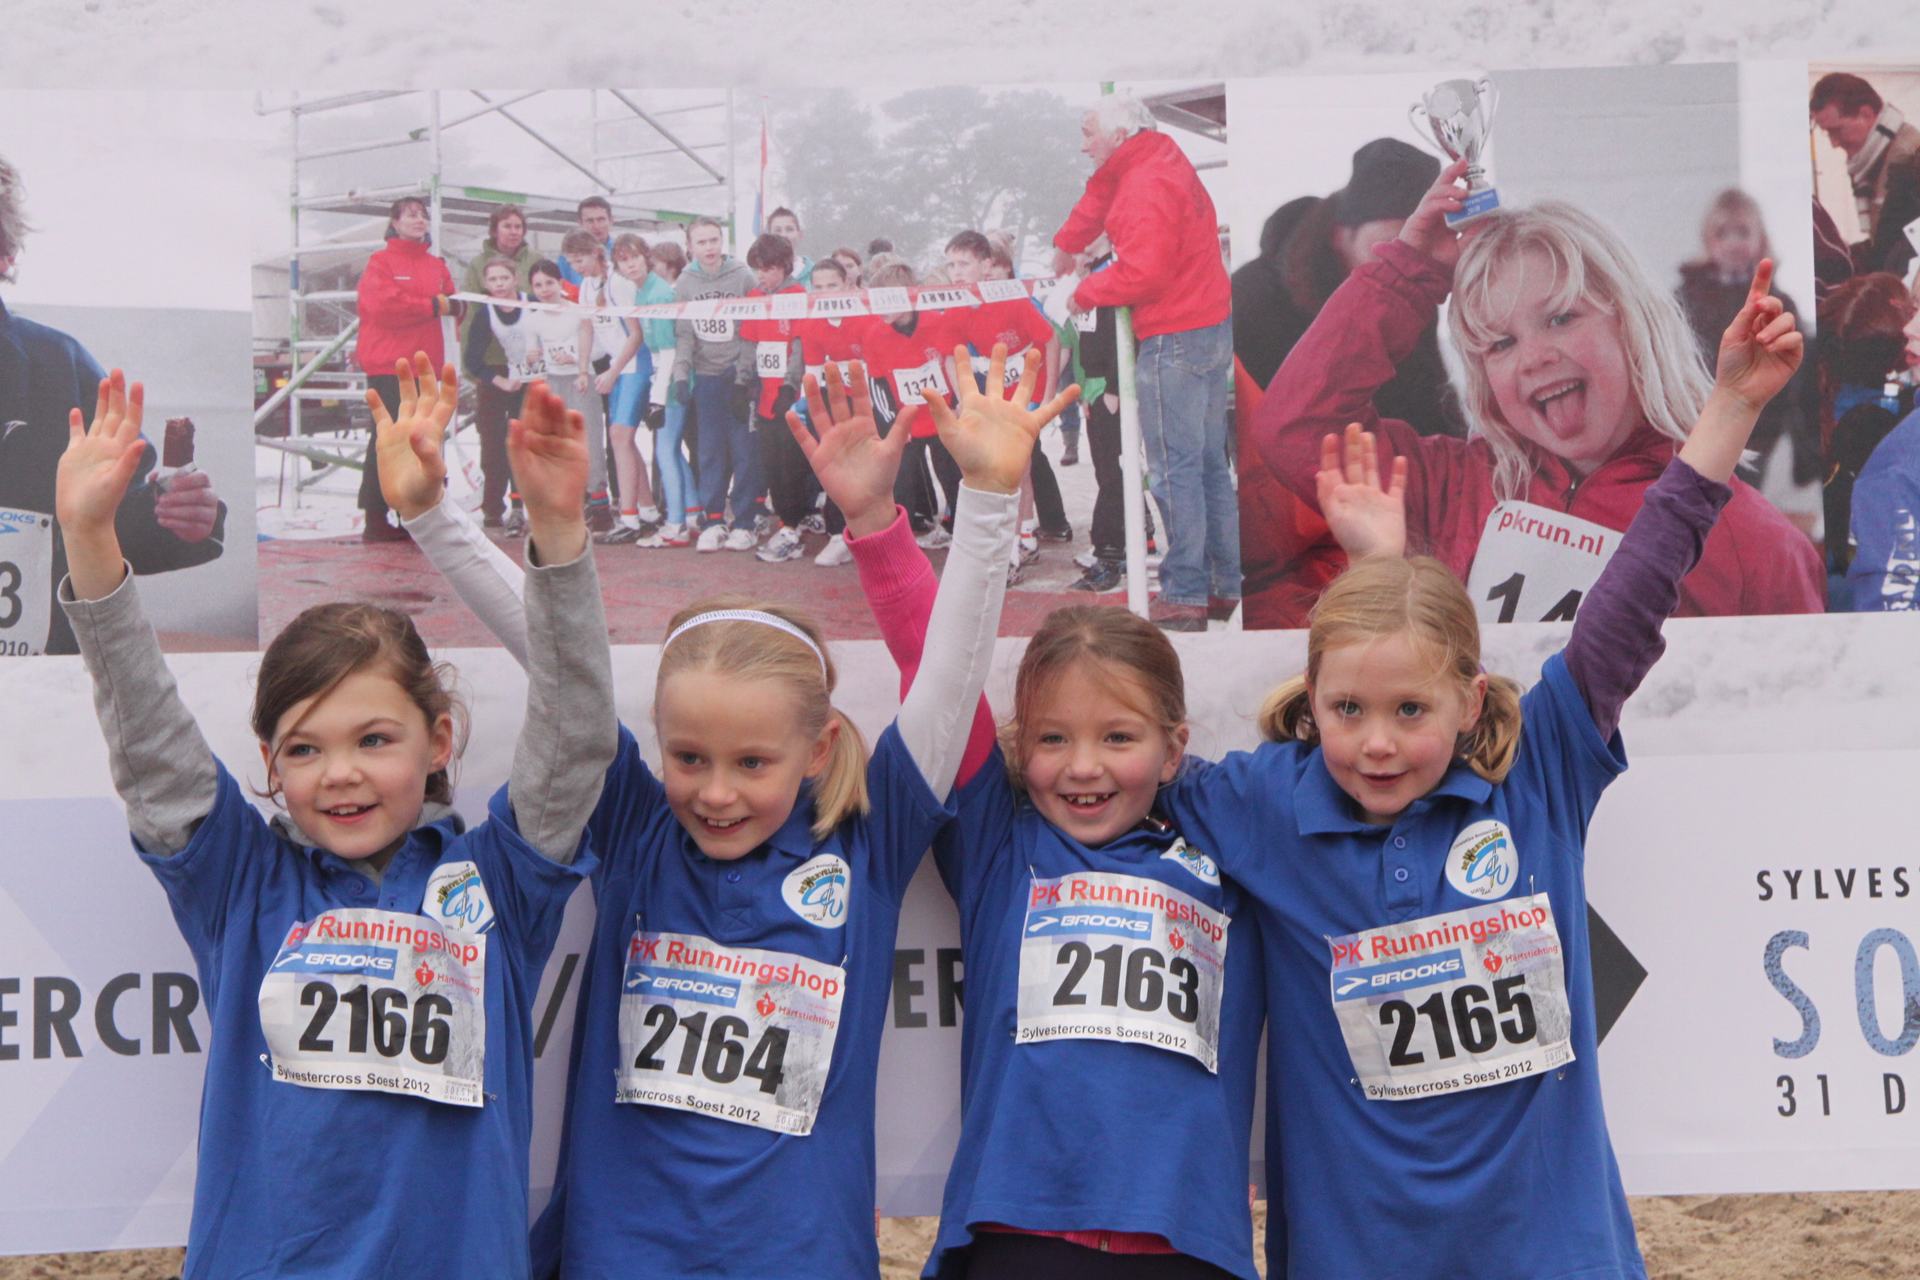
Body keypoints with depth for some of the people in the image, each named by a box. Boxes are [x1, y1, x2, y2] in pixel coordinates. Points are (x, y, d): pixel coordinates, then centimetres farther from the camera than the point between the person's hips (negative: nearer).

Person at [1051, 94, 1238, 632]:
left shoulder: (1145, 188, -18)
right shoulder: (1161, 159, 12)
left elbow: (1143, 273, -24)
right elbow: (1100, 198, 25)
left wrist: (1085, 292, -10)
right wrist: (1066, 245, 16)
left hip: (1174, 339, -10)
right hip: (1212, 326, 10)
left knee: (1176, 470, -6)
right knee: (1209, 463, 14)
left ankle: (1185, 596, -5)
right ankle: (1226, 586, 19)